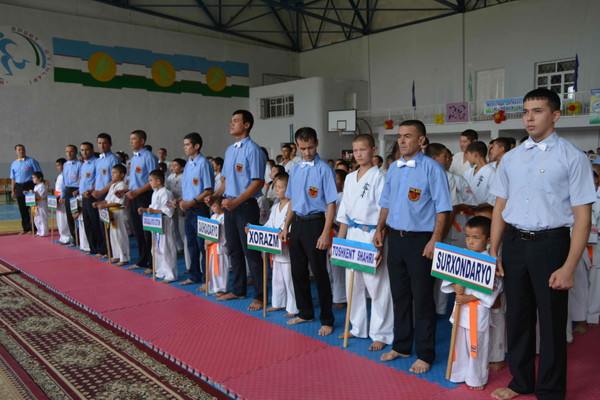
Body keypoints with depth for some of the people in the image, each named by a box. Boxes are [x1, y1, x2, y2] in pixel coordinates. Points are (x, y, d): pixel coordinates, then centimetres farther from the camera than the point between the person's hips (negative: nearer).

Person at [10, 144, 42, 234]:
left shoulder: (31, 161, -1)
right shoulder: (14, 164, 12)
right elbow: (13, 178, 15)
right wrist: (13, 191, 11)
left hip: (30, 186, -4)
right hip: (19, 187, 5)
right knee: (22, 209, 10)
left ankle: (34, 228, 5)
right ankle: (26, 228, 20)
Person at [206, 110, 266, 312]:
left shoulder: (252, 150, -12)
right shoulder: (230, 150, 14)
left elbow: (257, 182, -17)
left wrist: (236, 201, -22)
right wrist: (215, 196, 4)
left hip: (246, 206, -8)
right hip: (230, 205, 8)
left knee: (251, 252, -3)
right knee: (234, 250, 16)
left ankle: (259, 296, 8)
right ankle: (238, 290, 31)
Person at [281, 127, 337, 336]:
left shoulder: (324, 170, -11)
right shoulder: (295, 169, 9)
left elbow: (331, 204, -14)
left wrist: (325, 233, -19)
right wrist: (286, 227, 12)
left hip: (315, 223, -7)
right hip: (297, 223, 7)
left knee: (319, 273, 0)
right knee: (298, 270, 15)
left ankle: (327, 320, 14)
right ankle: (305, 312, 33)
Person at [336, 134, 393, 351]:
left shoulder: (378, 177, -7)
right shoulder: (350, 178, 12)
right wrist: (340, 239, 12)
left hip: (371, 235, -7)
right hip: (352, 234, 7)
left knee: (377, 286, -2)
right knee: (353, 284, 14)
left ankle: (381, 334, 11)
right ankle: (358, 327, 29)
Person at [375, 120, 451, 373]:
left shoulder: (432, 169, -10)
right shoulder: (393, 168, 11)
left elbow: (442, 208, -12)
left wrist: (435, 240, -18)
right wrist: (380, 229, 9)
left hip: (420, 240, -6)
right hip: (395, 238, 7)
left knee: (422, 299, 3)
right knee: (399, 295, 16)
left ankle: (424, 355, 17)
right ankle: (401, 346, 31)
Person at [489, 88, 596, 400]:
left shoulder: (572, 158, -7)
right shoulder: (511, 158, 8)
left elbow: (582, 217, -10)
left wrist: (569, 267, -16)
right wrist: (493, 252, 7)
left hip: (550, 243, -4)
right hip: (514, 242, 5)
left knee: (551, 321, 7)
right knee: (517, 316, 16)